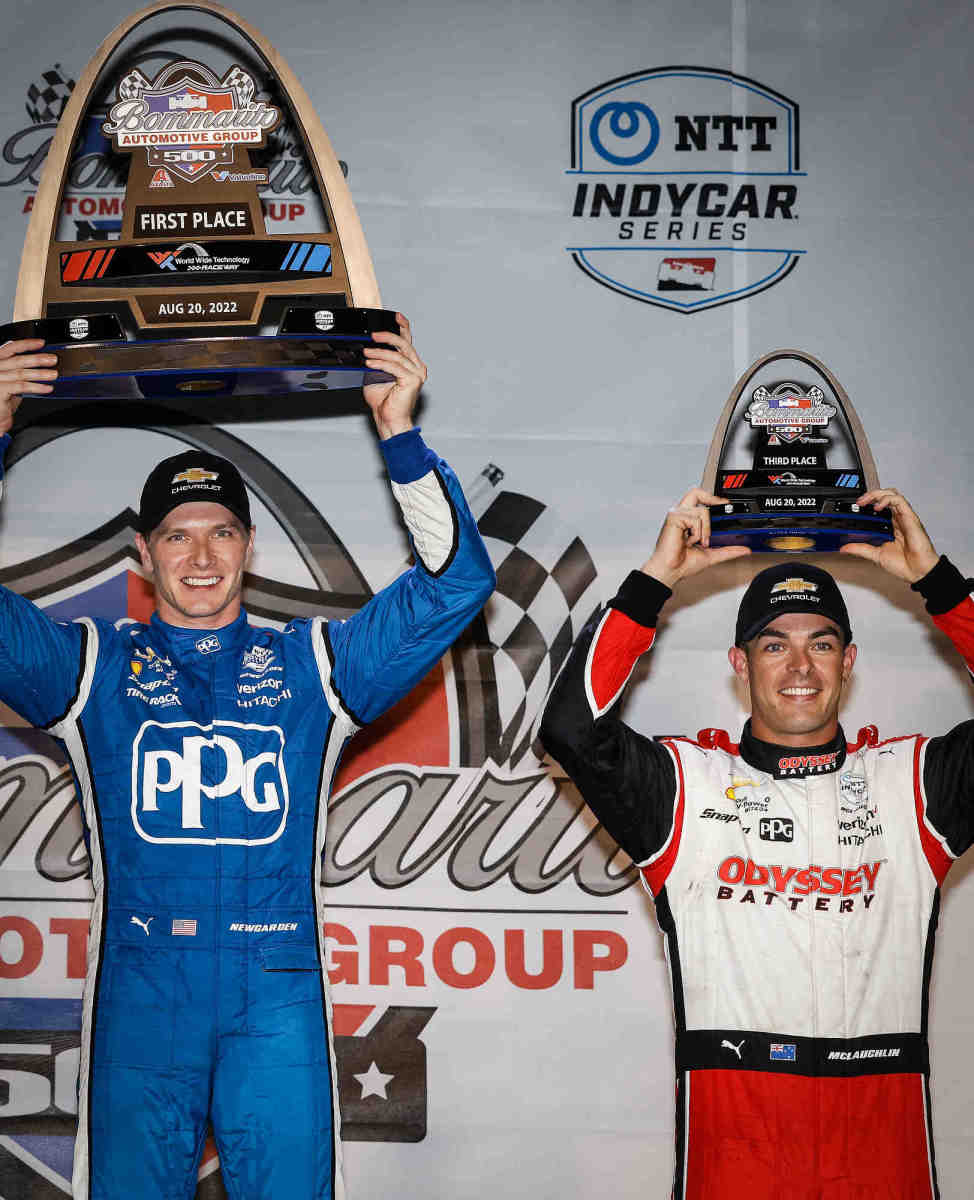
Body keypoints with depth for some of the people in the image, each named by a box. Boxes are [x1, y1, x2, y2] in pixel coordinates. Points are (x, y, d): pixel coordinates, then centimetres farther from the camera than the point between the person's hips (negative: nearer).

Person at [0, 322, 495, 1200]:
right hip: (138, 996, 0)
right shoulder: (90, 668, 10)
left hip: (278, 997, 0)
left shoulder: (315, 665, 11)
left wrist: (402, 437, -5)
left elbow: (455, 581, 5)